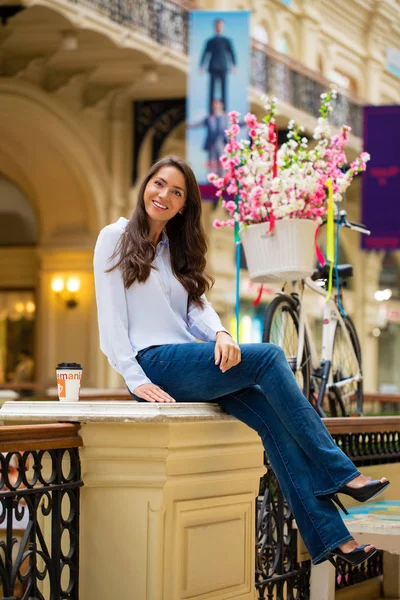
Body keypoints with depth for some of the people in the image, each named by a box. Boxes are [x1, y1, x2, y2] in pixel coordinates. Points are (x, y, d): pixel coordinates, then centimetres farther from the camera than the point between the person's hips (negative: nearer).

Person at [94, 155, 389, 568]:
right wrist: (135, 379, -15)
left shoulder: (177, 251, 26)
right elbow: (110, 317, -3)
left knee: (273, 416, -17)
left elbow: (197, 308, 10)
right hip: (154, 364, -6)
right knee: (268, 356, -22)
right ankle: (341, 474, -20)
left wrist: (220, 334, -14)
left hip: (190, 364, 6)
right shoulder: (116, 238, 7)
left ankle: (329, 537, -22)